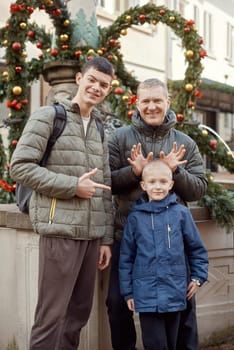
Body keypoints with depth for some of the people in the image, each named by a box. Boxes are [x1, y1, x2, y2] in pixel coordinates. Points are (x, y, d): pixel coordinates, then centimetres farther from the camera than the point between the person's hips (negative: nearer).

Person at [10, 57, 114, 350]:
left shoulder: (100, 131, 18)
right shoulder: (48, 116, -2)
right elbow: (20, 166, -11)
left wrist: (106, 238, 12)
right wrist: (73, 186, -13)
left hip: (92, 234, 7)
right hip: (61, 230, -6)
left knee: (78, 314, 12)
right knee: (52, 315, -2)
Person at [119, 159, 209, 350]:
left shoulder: (181, 213, -2)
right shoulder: (136, 217, -1)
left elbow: (197, 248, 8)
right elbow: (126, 257, 4)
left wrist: (198, 277, 6)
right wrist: (128, 291, 4)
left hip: (174, 293, 1)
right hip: (146, 295, 0)